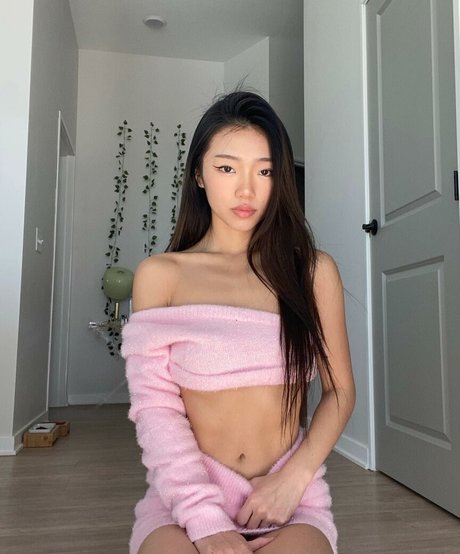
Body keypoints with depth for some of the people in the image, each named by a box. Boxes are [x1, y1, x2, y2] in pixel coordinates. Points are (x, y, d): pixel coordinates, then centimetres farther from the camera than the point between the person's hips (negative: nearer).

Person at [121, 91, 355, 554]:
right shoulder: (159, 274, -1)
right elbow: (155, 404, -6)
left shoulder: (314, 270, 2)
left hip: (290, 499, 1)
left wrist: (295, 477, -9)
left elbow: (340, 389, 5)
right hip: (188, 496, 0)